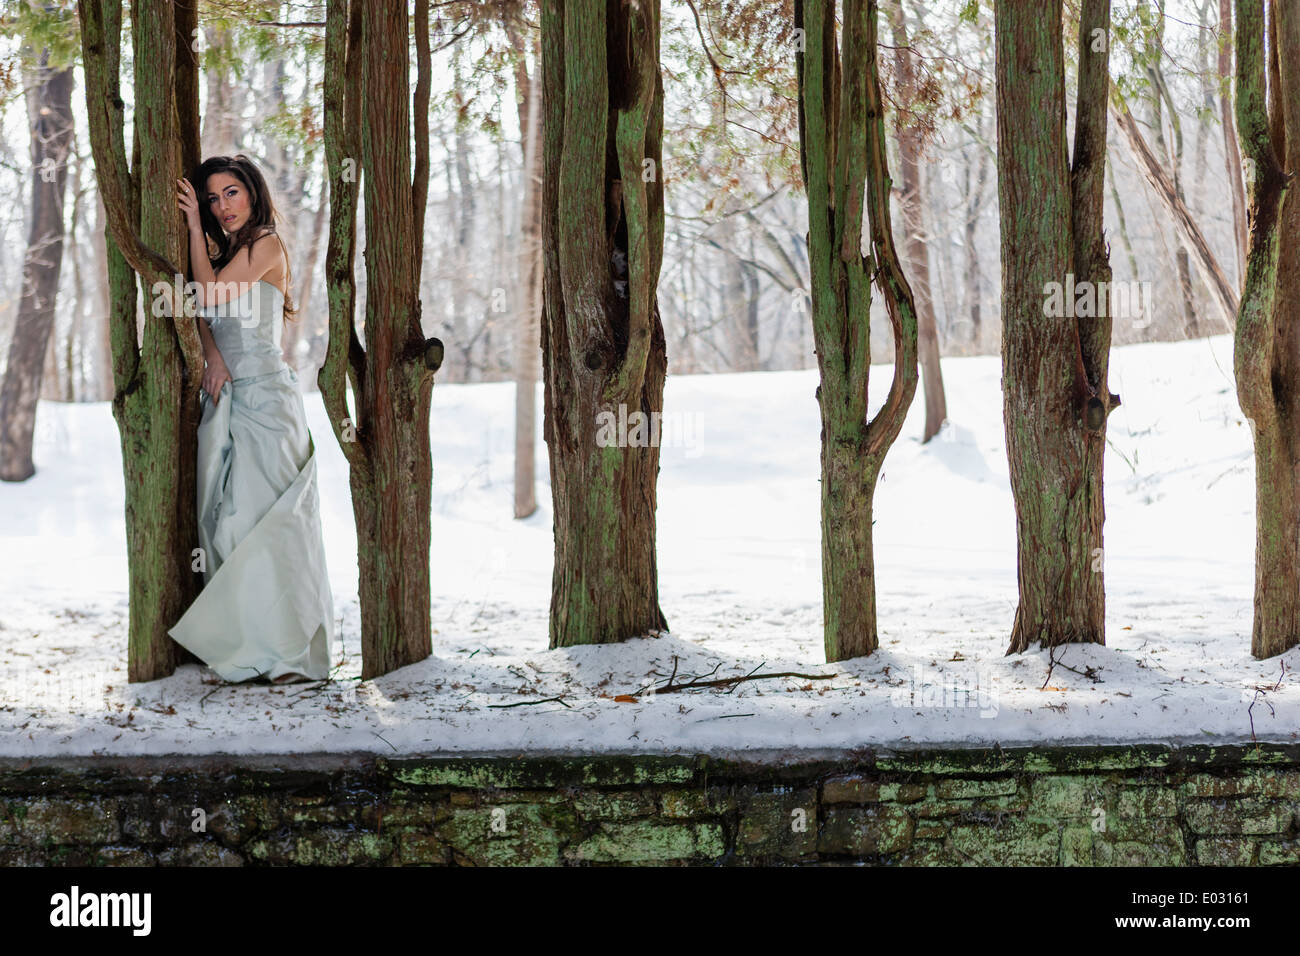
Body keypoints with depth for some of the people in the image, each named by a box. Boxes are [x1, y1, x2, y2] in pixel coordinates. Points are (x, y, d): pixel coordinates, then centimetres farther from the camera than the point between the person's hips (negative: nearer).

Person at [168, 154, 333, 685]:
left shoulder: (266, 245, -4)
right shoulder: (224, 253, 20)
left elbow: (208, 297, -9)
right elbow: (204, 311, 8)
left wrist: (193, 227, -2)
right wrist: (213, 356, -12)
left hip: (264, 393, -8)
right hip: (226, 398, 8)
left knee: (266, 517, -13)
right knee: (226, 517, 1)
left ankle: (288, 651, -13)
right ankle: (245, 646, 3)